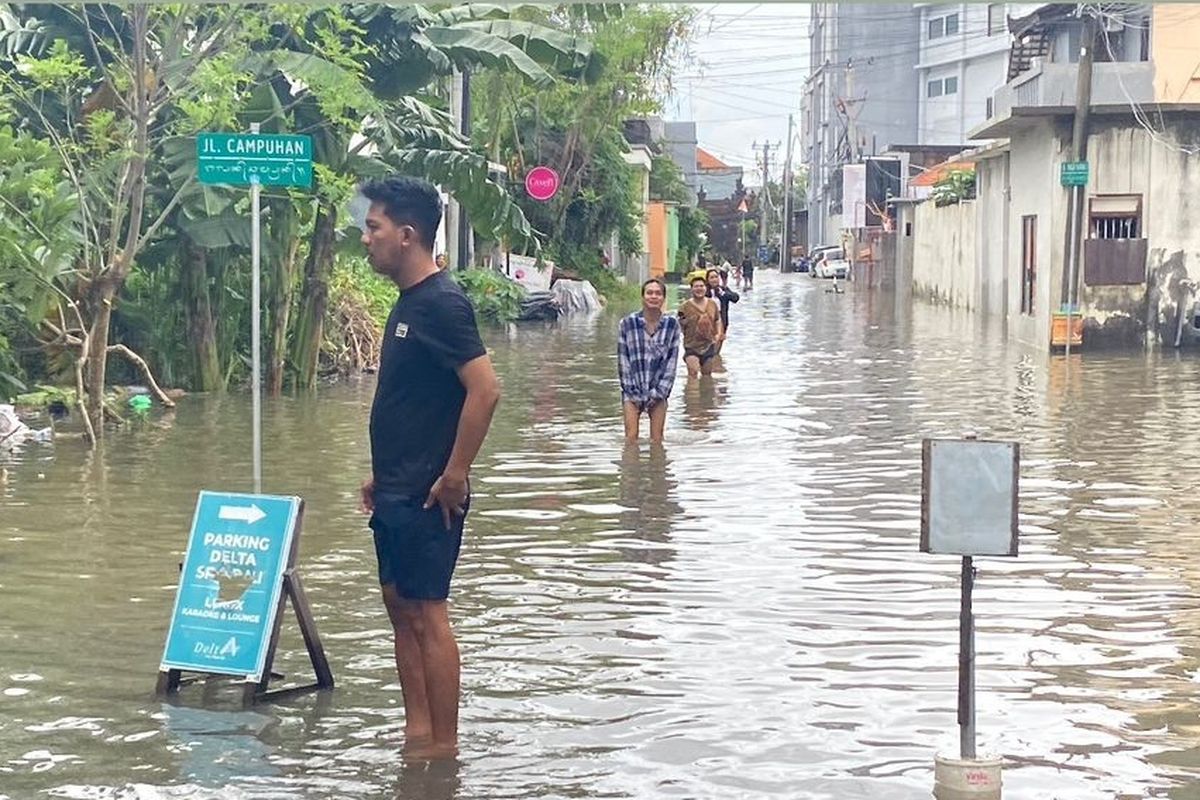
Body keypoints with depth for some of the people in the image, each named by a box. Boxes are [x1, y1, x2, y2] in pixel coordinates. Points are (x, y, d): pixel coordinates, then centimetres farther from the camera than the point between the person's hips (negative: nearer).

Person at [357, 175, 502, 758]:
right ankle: (416, 734, 22)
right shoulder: (409, 302, 14)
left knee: (427, 613, -5)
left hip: (426, 496, -10)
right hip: (396, 492, 10)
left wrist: (453, 476, -20)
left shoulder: (440, 303, -16)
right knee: (401, 607, 13)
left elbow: (485, 390, -24)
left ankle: (443, 747, 3)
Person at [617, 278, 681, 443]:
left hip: (659, 391, 1)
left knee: (657, 439, 1)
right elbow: (623, 360, -3)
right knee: (631, 438, -9)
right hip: (632, 391, -1)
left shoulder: (672, 325, -1)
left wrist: (657, 392, -6)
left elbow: (672, 361, -1)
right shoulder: (627, 324, -5)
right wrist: (633, 391, -8)